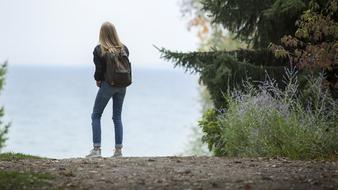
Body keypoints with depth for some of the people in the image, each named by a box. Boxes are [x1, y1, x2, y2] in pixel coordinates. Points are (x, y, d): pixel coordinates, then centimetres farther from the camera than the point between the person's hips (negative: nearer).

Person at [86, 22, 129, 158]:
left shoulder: (99, 50, -11)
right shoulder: (124, 48, 1)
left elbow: (98, 70, -10)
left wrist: (97, 80, 8)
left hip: (107, 85, -4)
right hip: (122, 85, 4)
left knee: (96, 115, 6)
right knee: (117, 117, 12)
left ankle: (96, 149, -4)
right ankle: (118, 149, 7)